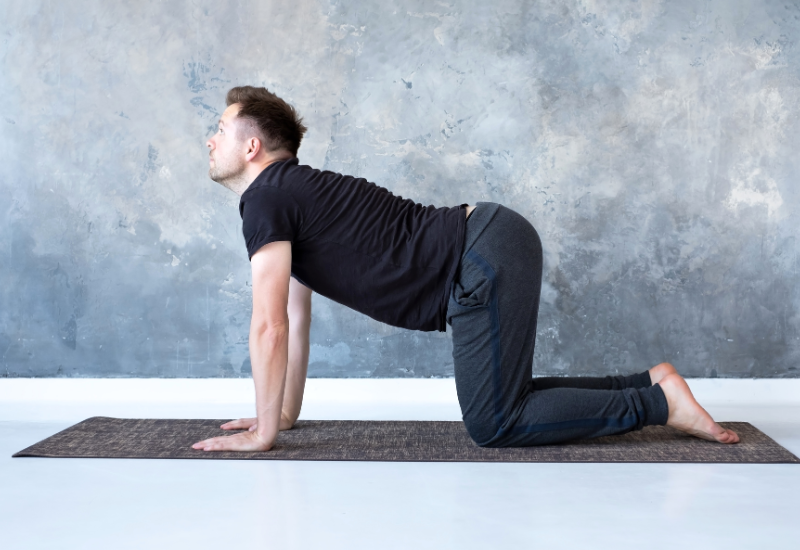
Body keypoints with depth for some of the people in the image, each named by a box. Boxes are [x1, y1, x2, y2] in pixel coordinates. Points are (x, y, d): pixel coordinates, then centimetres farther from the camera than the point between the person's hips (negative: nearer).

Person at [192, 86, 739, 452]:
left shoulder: (265, 199, -8)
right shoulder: (292, 194, 21)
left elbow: (269, 327, -13)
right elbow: (296, 318, 26)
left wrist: (264, 433, -5)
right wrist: (286, 412, 28)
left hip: (487, 262, -10)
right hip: (491, 244, 10)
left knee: (494, 425, -5)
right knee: (500, 400, 20)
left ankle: (659, 403, 0)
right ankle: (650, 381, 20)